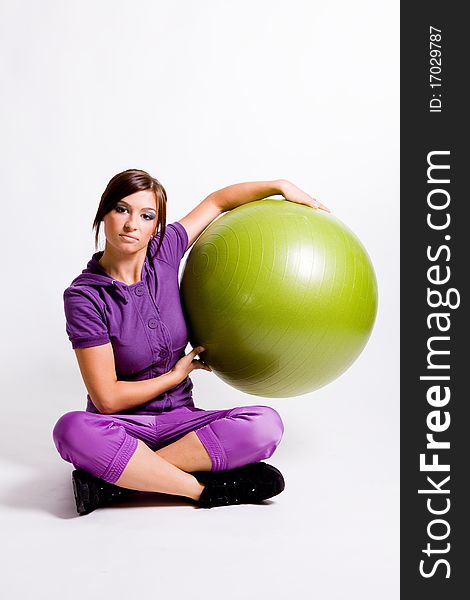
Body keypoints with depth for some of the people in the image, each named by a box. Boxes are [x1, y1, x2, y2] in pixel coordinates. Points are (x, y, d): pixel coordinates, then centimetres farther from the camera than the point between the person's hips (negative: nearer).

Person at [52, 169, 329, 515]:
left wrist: (281, 186, 6)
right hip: (121, 426, -3)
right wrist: (176, 375, -3)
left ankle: (114, 481, -22)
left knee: (266, 425, -25)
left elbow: (217, 201, 14)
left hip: (178, 420, 4)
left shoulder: (163, 253, -3)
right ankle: (205, 489, -24)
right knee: (72, 430, -38)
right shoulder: (83, 297, -13)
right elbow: (107, 399, -13)